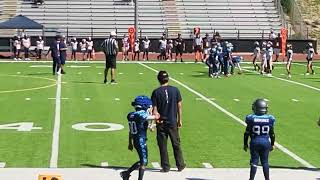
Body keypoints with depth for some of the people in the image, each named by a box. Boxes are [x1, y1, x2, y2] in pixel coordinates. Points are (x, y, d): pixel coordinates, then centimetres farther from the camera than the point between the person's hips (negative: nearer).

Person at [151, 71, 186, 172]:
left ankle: (166, 167, 11)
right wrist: (180, 120, 10)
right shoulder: (175, 90, -2)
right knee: (176, 145, 13)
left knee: (163, 146, 7)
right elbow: (179, 106, 1)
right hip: (173, 122, 2)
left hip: (161, 123, -2)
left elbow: (154, 109, -8)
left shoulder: (156, 92, -7)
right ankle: (180, 165, 19)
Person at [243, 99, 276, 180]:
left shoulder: (251, 118, -9)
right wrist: (272, 144, 16)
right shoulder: (269, 119, -5)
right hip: (265, 143, 1)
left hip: (254, 143, -1)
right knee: (265, 162, 11)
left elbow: (247, 133, -3)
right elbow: (272, 134, 3)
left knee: (254, 162, 6)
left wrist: (245, 144, 8)